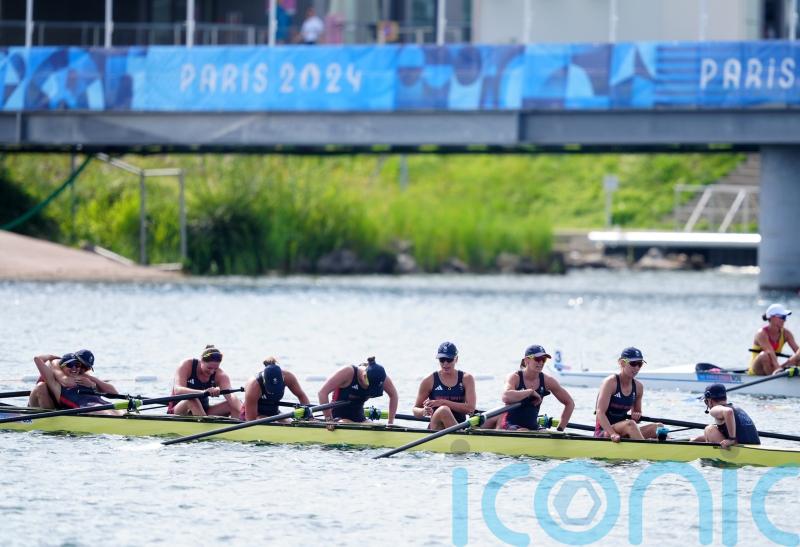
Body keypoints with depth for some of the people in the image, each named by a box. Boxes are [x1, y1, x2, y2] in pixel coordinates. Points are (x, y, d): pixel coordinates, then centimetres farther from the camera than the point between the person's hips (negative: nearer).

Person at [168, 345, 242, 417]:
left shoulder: (219, 375, -8)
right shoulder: (187, 365, -16)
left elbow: (230, 396, -23)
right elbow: (177, 390, -33)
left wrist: (242, 411, -46)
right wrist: (204, 392, -50)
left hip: (202, 412, 4)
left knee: (233, 404, -16)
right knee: (192, 400, -36)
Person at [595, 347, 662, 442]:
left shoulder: (638, 387, 9)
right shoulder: (611, 382, -11)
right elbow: (600, 412, -19)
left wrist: (637, 416, -4)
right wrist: (612, 434, -32)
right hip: (603, 432, -7)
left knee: (659, 427, -14)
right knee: (630, 424, -35)